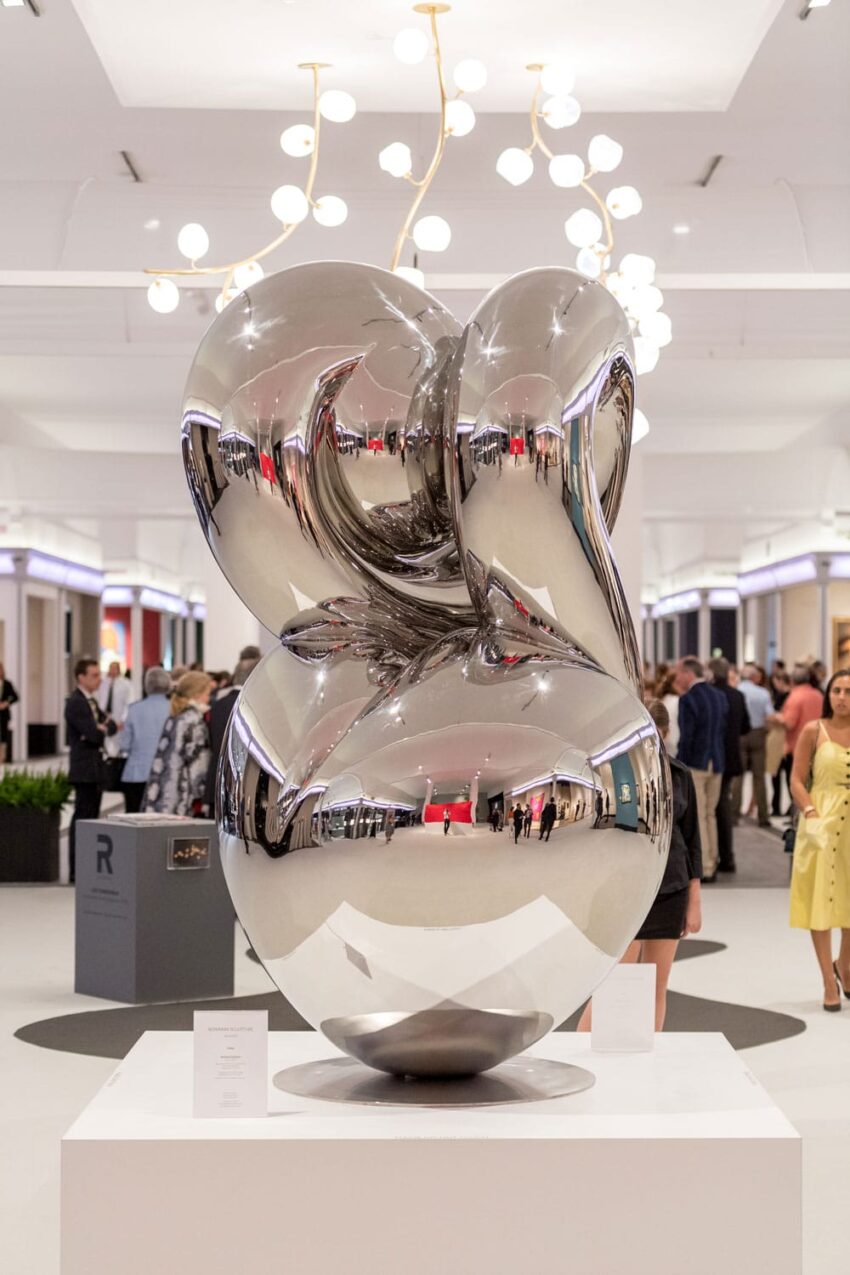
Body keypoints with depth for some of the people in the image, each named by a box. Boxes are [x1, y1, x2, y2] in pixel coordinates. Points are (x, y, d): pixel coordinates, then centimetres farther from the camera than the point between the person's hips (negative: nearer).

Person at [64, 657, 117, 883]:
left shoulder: (91, 701, 16)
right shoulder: (75, 702, -14)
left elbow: (104, 728, 13)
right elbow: (93, 733, -22)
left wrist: (104, 727, -9)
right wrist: (107, 728, -3)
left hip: (96, 767, 10)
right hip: (84, 769, -10)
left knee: (91, 818, 13)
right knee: (82, 818, -8)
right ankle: (76, 871, -6)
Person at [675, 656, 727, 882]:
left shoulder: (688, 700, -14)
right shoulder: (719, 697, 8)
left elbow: (686, 737, -16)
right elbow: (723, 729, 12)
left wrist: (679, 765, -10)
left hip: (694, 764, -7)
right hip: (716, 763, 7)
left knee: (697, 817, -2)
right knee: (710, 815, 16)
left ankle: (703, 868, -2)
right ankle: (712, 864, 19)